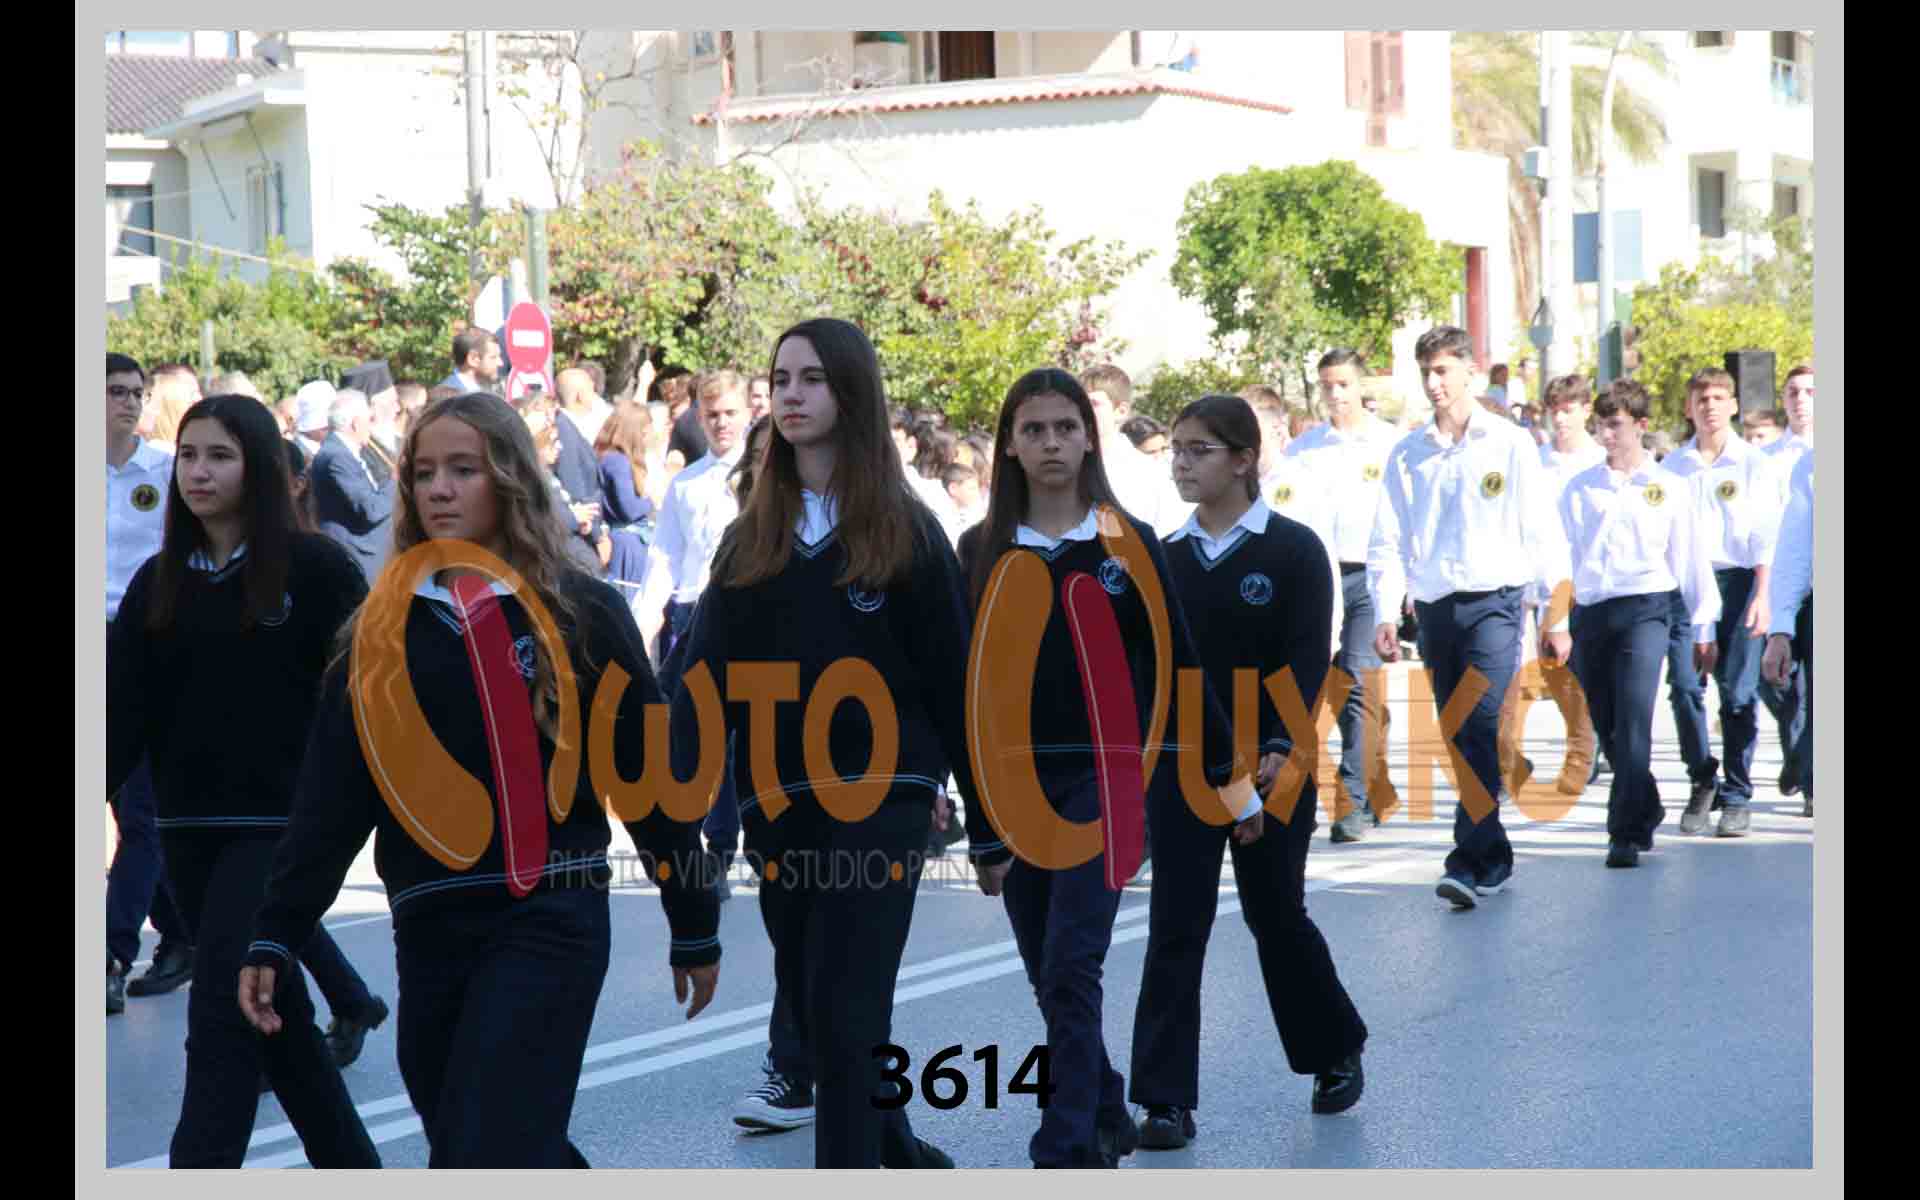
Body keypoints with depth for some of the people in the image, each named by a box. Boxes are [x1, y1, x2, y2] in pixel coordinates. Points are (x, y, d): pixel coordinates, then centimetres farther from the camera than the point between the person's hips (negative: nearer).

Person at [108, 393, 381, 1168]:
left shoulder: (313, 567, -6)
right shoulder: (159, 581, 9)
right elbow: (125, 711, 4)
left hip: (279, 826, -6)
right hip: (189, 831, 6)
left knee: (221, 1014, -12)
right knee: (274, 1011, 14)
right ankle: (351, 1168, 29)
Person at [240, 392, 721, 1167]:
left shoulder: (580, 613, -1)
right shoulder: (382, 627, 8)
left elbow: (648, 777, 2)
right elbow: (329, 794, 5)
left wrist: (694, 927, 5)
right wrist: (275, 935, -2)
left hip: (548, 921, -4)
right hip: (428, 931, 4)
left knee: (481, 1156, -13)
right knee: (517, 1152, 12)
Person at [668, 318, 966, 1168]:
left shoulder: (905, 532, -1)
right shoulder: (751, 535, 9)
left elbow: (951, 679, 0)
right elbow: (708, 673, 2)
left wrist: (989, 818, 0)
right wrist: (681, 800, -10)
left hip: (881, 799, -5)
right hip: (779, 804, 5)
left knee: (846, 1016, -9)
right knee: (816, 1013, 13)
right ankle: (902, 1159, 34)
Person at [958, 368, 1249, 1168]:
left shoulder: (1130, 544, 1)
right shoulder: (983, 552, 5)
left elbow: (1176, 666, 6)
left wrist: (1232, 778, 7)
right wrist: (980, 824, 3)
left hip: (1105, 777, -3)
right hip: (1014, 785, 3)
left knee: (1070, 971, -13)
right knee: (1053, 980, 10)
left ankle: (1066, 1155, -10)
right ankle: (1106, 1120, 29)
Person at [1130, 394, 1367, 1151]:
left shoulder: (1293, 550, -6)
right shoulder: (1166, 557, 5)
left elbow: (1307, 663, -11)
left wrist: (1276, 755, -21)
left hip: (1269, 767, -3)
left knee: (1276, 915, 10)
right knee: (1175, 928, -1)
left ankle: (1337, 1051, 34)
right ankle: (1166, 1097, 1)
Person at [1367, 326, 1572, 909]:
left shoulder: (1509, 444, 2)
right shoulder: (1407, 455, 9)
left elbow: (1543, 533, 3)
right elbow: (1388, 541, 9)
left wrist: (1556, 617, 1)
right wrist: (1386, 613, -3)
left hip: (1493, 602, -4)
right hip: (1434, 608, 4)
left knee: (1484, 723, -18)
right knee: (1460, 739, 7)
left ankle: (1470, 859, -22)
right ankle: (1495, 857, 17)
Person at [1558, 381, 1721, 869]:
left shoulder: (1669, 487, 6)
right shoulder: (1580, 488, 9)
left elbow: (1691, 560, 10)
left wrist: (1703, 629, 10)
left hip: (1646, 609, -3)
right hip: (1590, 612, 3)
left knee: (1633, 722, -15)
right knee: (1607, 727, 9)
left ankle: (1626, 833, -16)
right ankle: (1646, 814, 28)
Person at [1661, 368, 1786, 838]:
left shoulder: (1755, 464, 4)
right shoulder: (1673, 465, 11)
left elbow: (1765, 534, -1)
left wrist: (1762, 596, -10)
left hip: (1736, 579, -2)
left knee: (1738, 691, -4)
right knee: (1684, 685, -8)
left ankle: (1736, 796, 5)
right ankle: (1702, 782, 9)